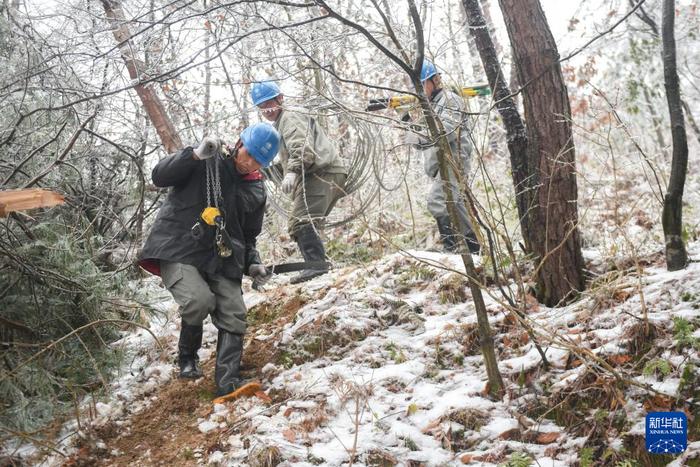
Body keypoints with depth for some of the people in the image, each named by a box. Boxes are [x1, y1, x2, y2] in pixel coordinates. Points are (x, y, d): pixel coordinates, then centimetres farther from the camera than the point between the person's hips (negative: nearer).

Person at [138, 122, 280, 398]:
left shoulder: (257, 191, 13)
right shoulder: (207, 161, -2)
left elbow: (248, 236, 21)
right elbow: (160, 177, -10)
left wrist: (252, 263, 2)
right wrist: (195, 155, -23)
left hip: (221, 259, 5)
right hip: (177, 249, -5)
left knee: (233, 317, -8)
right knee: (199, 300, -26)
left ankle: (228, 382, -2)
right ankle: (187, 356, 3)